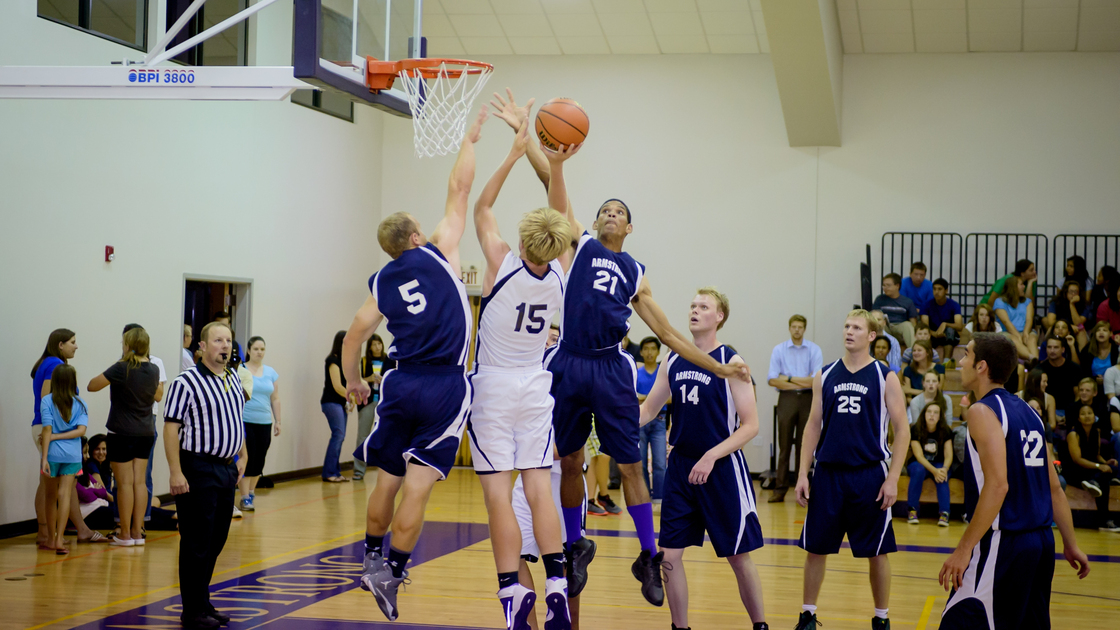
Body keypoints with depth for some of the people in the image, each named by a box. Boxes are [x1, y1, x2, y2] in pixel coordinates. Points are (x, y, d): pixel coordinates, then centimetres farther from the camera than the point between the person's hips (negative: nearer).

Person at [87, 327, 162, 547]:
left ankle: (125, 534, 4)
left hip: (122, 432, -6)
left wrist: (107, 377, 3)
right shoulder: (153, 370, 3)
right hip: (146, 432, 6)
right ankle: (137, 532, 11)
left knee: (125, 483, -1)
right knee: (140, 481, 8)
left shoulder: (121, 369, -16)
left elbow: (91, 386, -13)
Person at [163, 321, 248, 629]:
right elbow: (171, 429, -14)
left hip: (227, 469, 8)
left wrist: (242, 456, 20)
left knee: (216, 542, 13)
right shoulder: (186, 382, -11)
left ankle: (203, 603, 23)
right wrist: (176, 472, -19)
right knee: (197, 544, -3)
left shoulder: (234, 379, 12)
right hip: (198, 470, -8)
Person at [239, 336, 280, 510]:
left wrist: (277, 421, 12)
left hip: (264, 423, 4)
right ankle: (245, 498, -2)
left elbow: (275, 399, 15)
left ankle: (251, 492, 23)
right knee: (247, 460, -7)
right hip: (245, 422, -4)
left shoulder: (271, 373, 11)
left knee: (259, 461, 7)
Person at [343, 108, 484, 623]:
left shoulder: (382, 282, 9)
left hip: (402, 385, 4)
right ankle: (391, 574, -4)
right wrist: (469, 140, 15)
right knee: (417, 488, -4)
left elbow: (354, 336, 7)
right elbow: (459, 188, 5)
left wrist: (353, 383, 22)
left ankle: (373, 558, 30)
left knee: (387, 481, 17)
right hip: (445, 387, -4)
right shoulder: (438, 252, 0)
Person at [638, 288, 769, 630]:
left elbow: (750, 425, -11)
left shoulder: (731, 362, -8)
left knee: (739, 557, 3)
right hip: (680, 466, 5)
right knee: (670, 554, 1)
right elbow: (647, 410, 14)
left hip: (722, 470, -5)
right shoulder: (673, 360, 7)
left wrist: (711, 456, -20)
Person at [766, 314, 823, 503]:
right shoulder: (778, 350, 6)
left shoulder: (814, 350, 4)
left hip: (808, 400, 0)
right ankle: (780, 489, -1)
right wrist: (802, 382, -9)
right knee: (784, 445, -2)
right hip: (787, 398, 0)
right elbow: (772, 380, -5)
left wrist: (789, 378, -6)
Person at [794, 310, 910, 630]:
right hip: (828, 474, 3)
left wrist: (893, 478, -9)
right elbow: (814, 425, 11)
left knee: (876, 552, 4)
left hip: (870, 475, -3)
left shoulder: (885, 377, -2)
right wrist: (803, 474, 4)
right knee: (815, 548, 6)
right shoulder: (825, 376, 7)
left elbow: (902, 430, -2)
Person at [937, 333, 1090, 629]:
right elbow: (1054, 487, 17)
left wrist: (964, 549, -21)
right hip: (1042, 539, 9)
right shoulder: (1028, 411, 15)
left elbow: (997, 485, -21)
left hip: (1002, 542, -9)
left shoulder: (983, 411, -11)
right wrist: (1071, 545, 23)